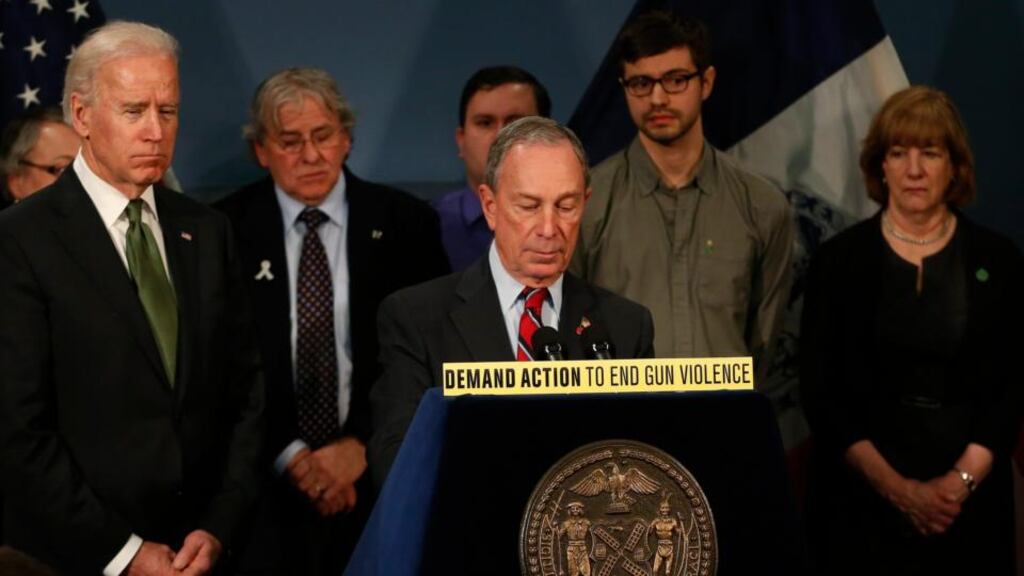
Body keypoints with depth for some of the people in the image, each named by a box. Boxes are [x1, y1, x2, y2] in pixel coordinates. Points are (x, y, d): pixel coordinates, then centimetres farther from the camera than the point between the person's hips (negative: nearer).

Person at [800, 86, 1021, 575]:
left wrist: (962, 479, -13)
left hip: (970, 505, 0)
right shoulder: (839, 261, 1)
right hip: (862, 503, 0)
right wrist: (897, 487, -11)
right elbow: (820, 391, -2)